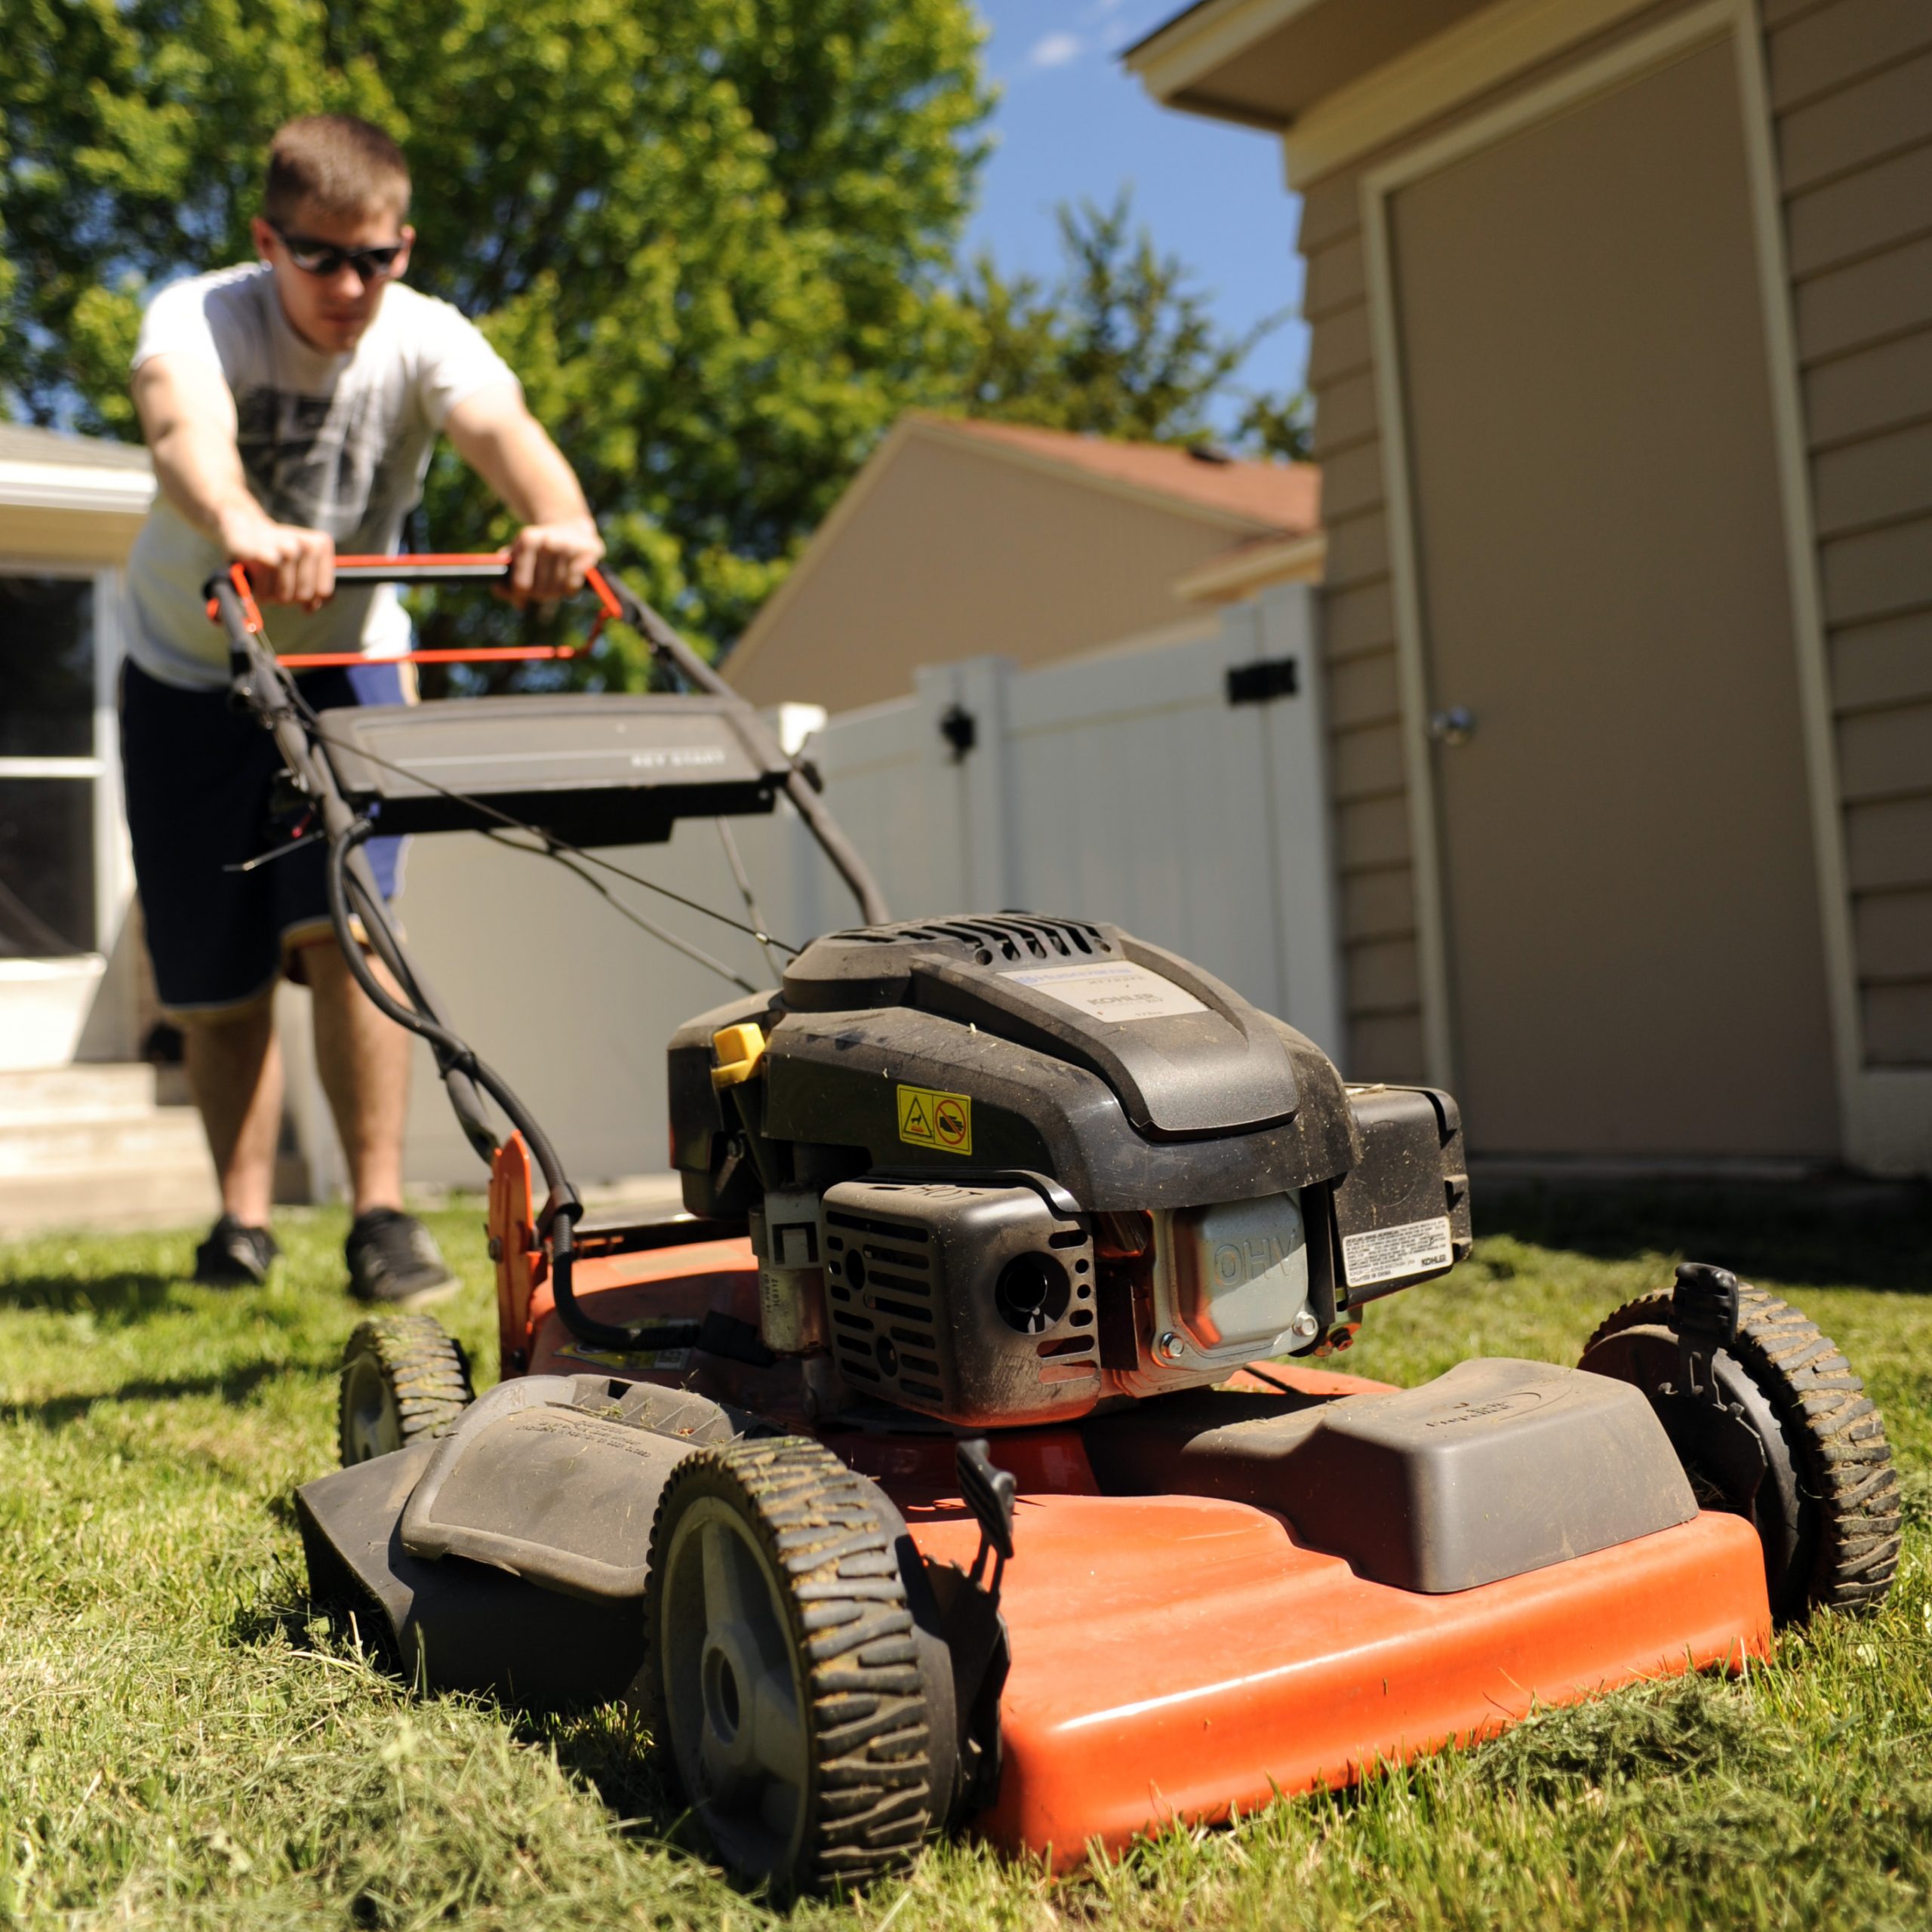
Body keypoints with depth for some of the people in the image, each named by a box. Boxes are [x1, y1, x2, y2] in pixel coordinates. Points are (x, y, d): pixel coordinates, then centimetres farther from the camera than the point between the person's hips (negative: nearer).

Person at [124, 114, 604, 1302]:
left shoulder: (424, 339, -18)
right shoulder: (200, 317, -22)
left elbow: (500, 424, -40)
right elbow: (185, 428, -45)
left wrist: (560, 521, -64)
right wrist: (243, 529, -68)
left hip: (346, 662, 0)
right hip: (188, 672, 0)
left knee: (341, 927, -17)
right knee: (214, 979, 3)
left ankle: (383, 1214, -7)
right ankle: (245, 1217, 20)